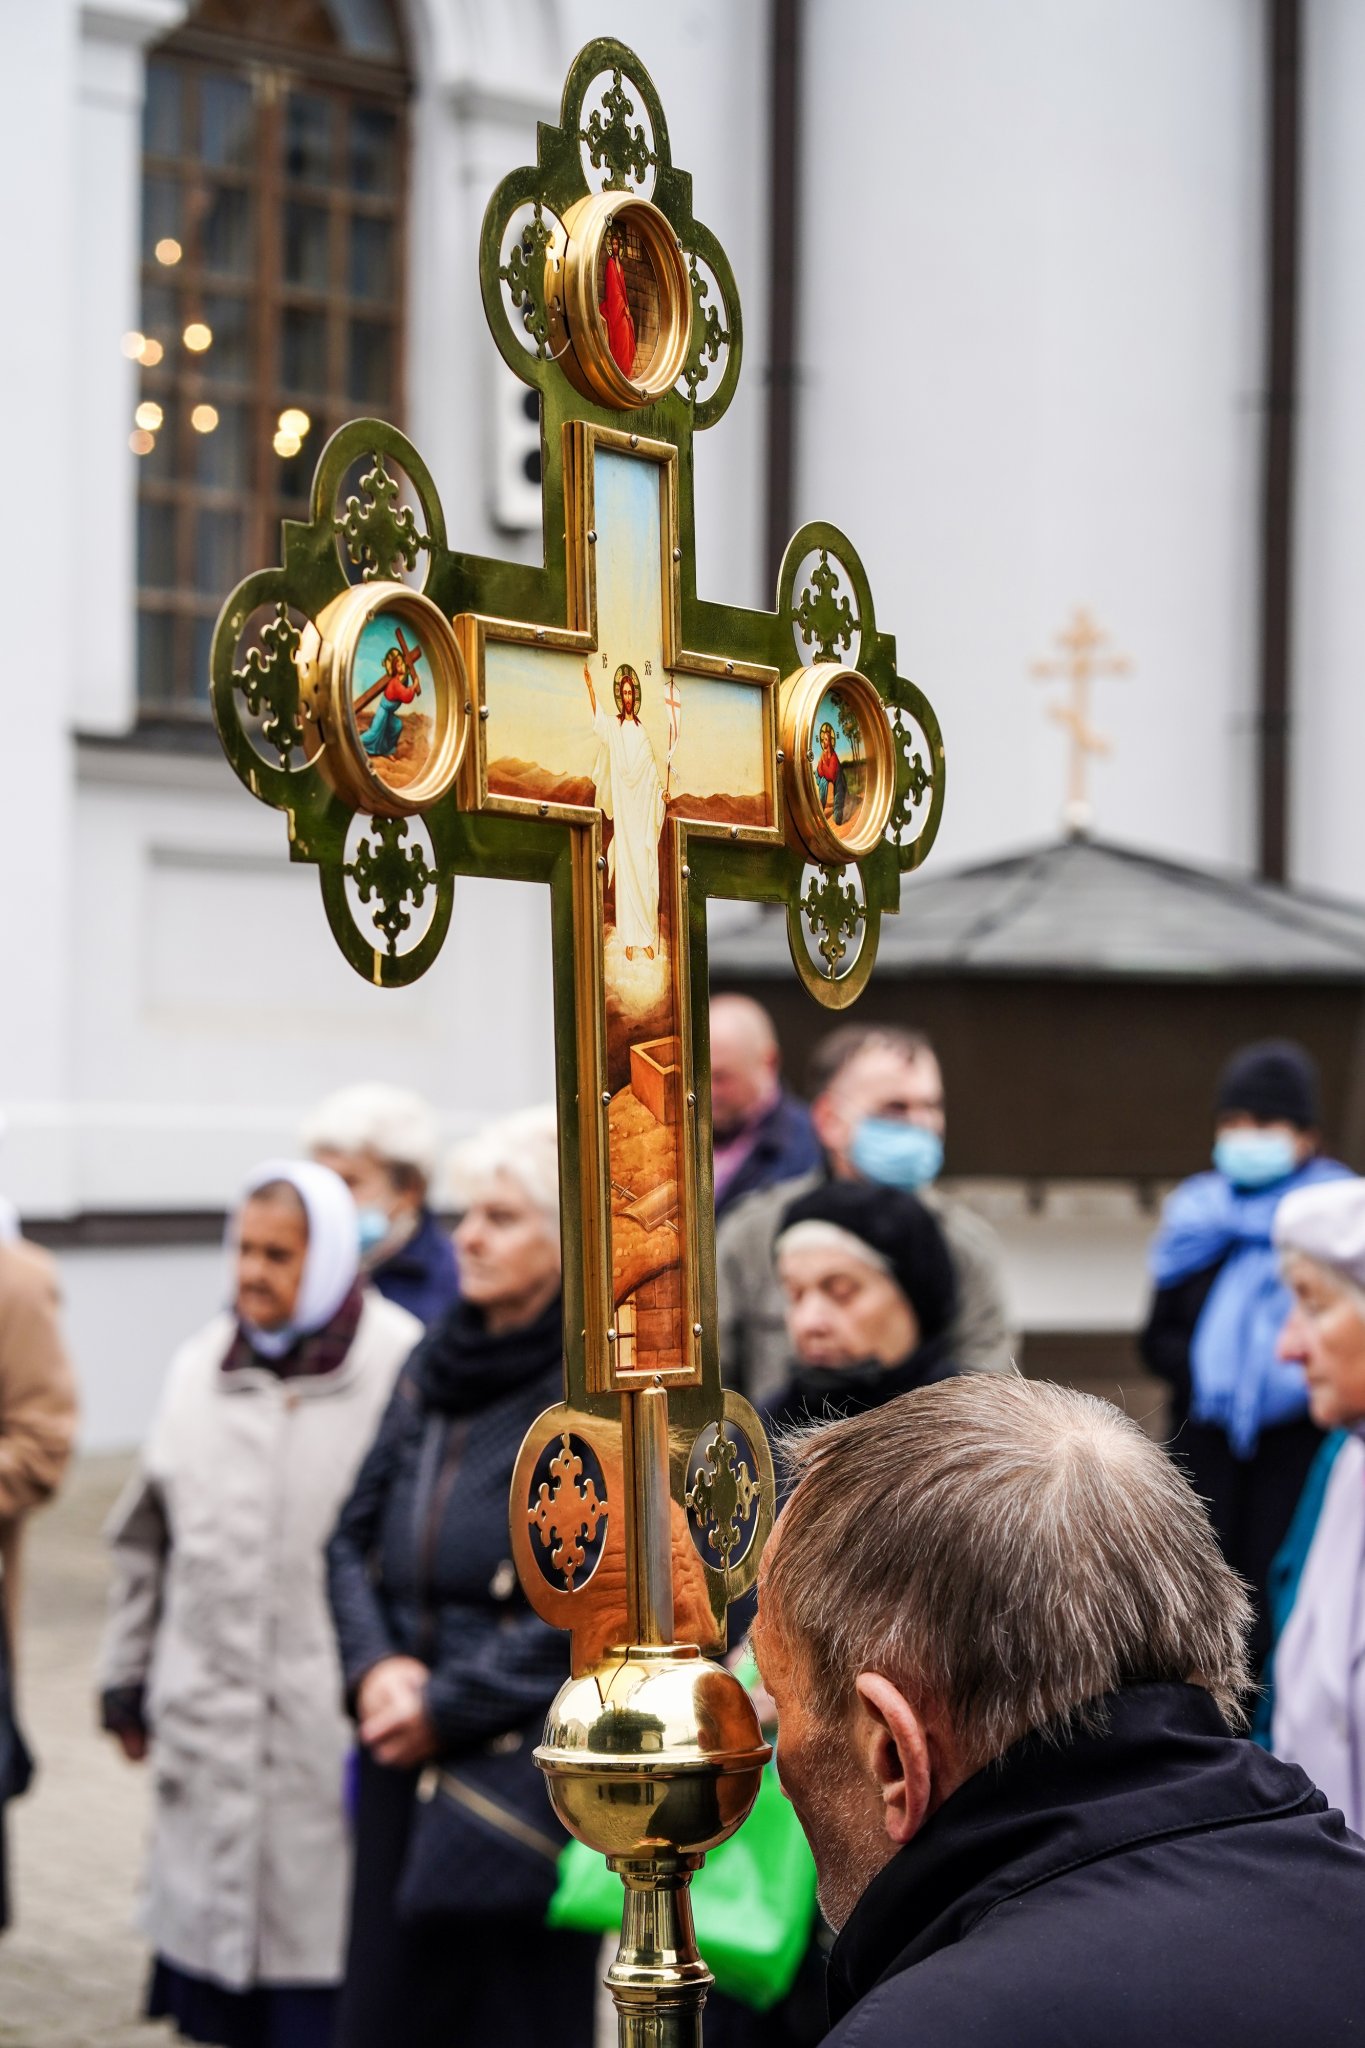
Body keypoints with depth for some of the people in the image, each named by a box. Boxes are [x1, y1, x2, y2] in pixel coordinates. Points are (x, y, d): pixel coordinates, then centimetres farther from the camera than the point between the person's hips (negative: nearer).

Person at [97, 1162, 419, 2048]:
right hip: (209, 1727, 5)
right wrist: (129, 1676, 19)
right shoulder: (200, 1367, 11)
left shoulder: (401, 1366, -8)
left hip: (332, 1726, -5)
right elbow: (148, 1539, 19)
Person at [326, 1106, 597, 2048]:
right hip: (408, 1771, 6)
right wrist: (377, 1666, -3)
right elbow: (356, 1535, 15)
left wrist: (449, 1704, -11)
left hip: (525, 1777, -6)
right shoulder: (439, 1365, 12)